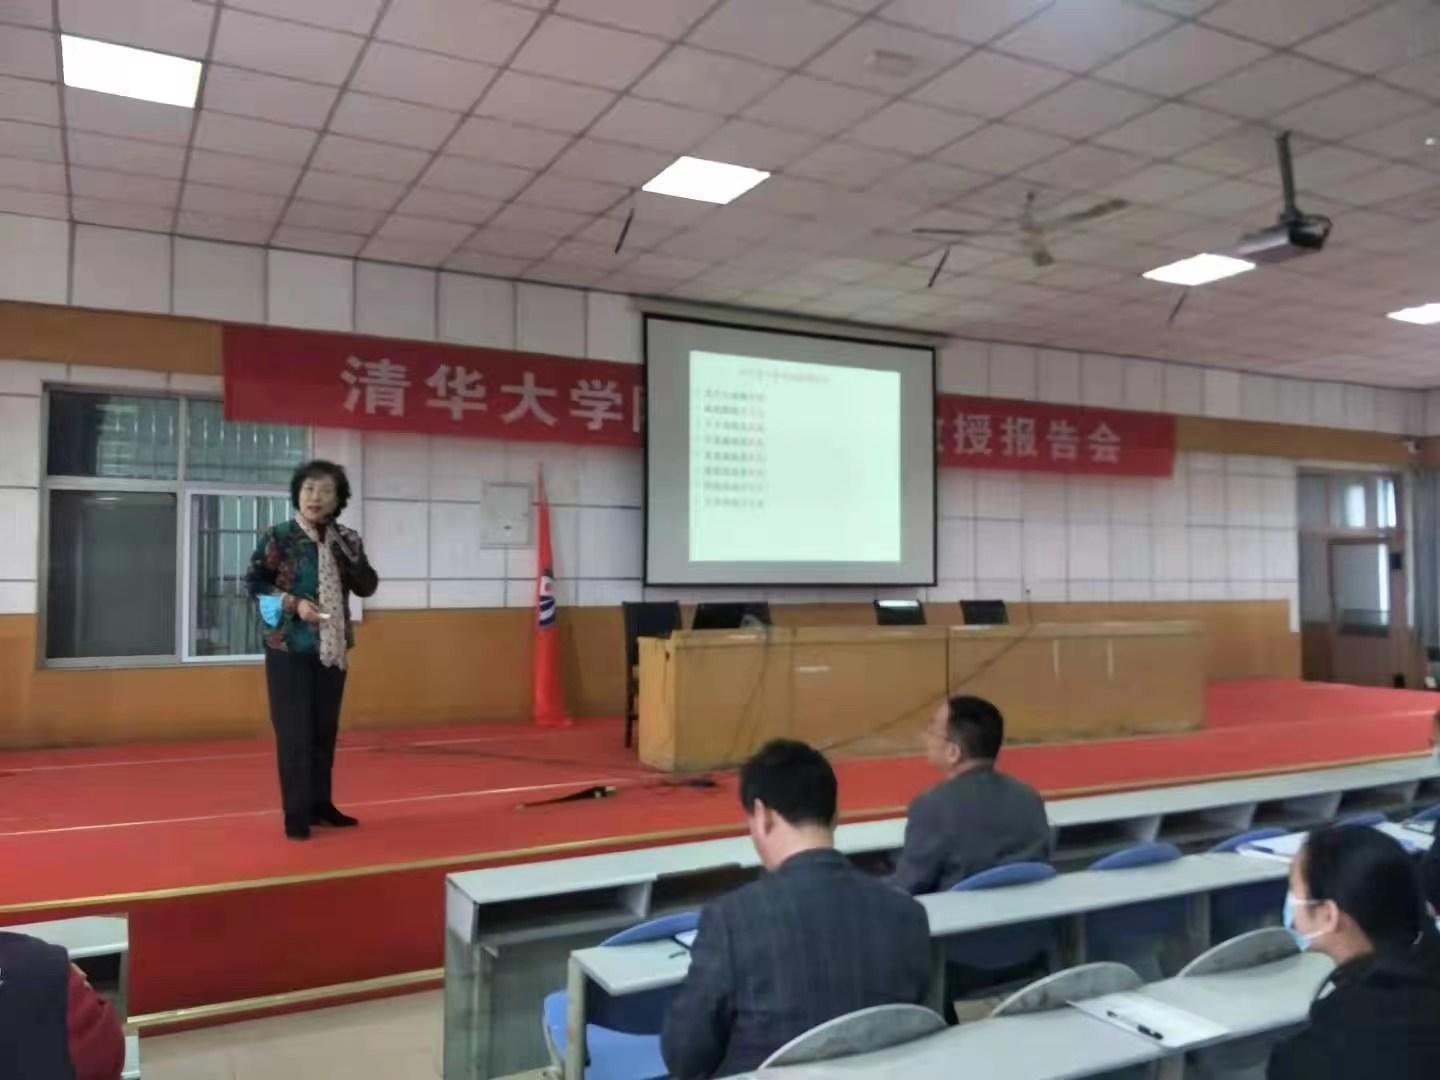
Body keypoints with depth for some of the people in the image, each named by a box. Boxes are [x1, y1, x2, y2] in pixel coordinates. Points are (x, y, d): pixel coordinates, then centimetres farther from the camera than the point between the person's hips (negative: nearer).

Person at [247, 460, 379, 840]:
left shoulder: (346, 539, 5)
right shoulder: (278, 537, -6)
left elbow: (367, 587, 3)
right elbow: (256, 584, -5)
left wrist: (348, 553, -12)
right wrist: (293, 603, -18)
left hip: (332, 647, 4)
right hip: (290, 648, -4)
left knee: (326, 730, 12)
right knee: (294, 733, -2)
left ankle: (321, 804, 24)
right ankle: (297, 814, 7)